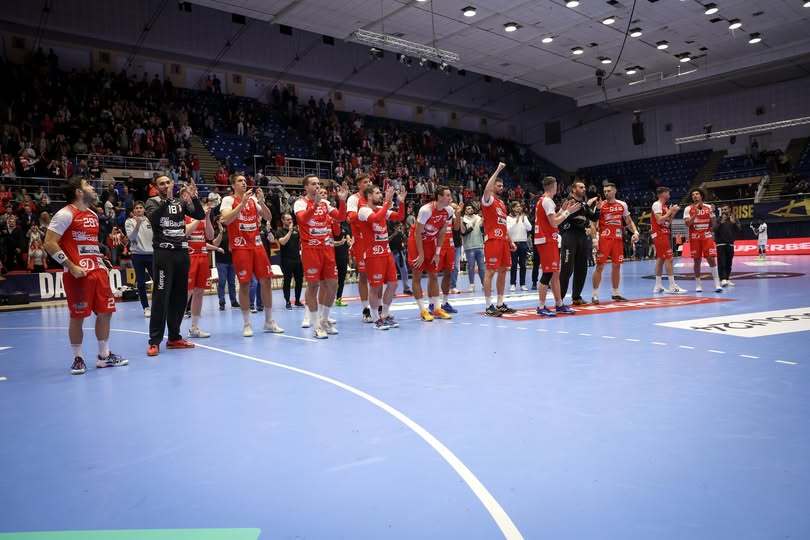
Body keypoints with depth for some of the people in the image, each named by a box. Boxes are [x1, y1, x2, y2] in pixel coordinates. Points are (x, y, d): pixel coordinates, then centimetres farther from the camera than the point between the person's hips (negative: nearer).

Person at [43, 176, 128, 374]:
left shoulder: (93, 215, 16)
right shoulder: (65, 214, -9)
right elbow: (49, 243, -13)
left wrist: (102, 264, 15)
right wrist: (71, 267, -17)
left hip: (98, 271, 8)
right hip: (78, 274, -7)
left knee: (105, 312, 8)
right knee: (77, 316, 0)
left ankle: (104, 356, 19)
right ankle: (78, 358, 14)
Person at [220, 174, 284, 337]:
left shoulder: (253, 198, 11)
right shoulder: (228, 200, -2)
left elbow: (268, 217, 5)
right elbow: (226, 220, -19)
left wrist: (261, 201, -9)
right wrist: (242, 203, -22)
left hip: (257, 245, 5)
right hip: (240, 247, -4)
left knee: (266, 281, 4)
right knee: (244, 284, -2)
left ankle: (269, 321, 14)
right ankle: (247, 324, 8)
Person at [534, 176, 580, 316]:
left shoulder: (543, 200, 17)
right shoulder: (547, 201, -13)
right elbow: (554, 223, -19)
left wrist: (562, 209, 18)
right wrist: (568, 211, -11)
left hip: (550, 241, 10)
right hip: (546, 241, -10)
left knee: (555, 273, 12)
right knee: (548, 274, -8)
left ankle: (559, 305, 18)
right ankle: (541, 307, -4)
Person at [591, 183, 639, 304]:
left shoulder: (622, 205, 9)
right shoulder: (600, 205, -2)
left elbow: (628, 221, 16)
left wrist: (635, 231, 0)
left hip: (618, 239, 4)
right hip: (604, 239, -4)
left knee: (617, 266, 10)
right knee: (600, 266, -6)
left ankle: (615, 293, 22)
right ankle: (595, 295, -1)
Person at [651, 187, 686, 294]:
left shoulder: (664, 206, 19)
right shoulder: (657, 204, -10)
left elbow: (668, 222, 19)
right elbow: (659, 220, -21)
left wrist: (674, 212, 9)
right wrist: (670, 211, -14)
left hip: (664, 234, 10)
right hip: (660, 234, -10)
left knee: (660, 259, 10)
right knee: (668, 258, -13)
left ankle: (658, 286, 13)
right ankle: (672, 286, -13)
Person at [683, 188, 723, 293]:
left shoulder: (708, 207, 8)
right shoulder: (688, 209, 1)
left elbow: (712, 223, 12)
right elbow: (687, 224, -10)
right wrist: (695, 214, -18)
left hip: (707, 236, 1)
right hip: (694, 238, -1)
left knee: (712, 259, -7)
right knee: (697, 261, 3)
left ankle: (717, 284, -6)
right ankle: (698, 285, 12)